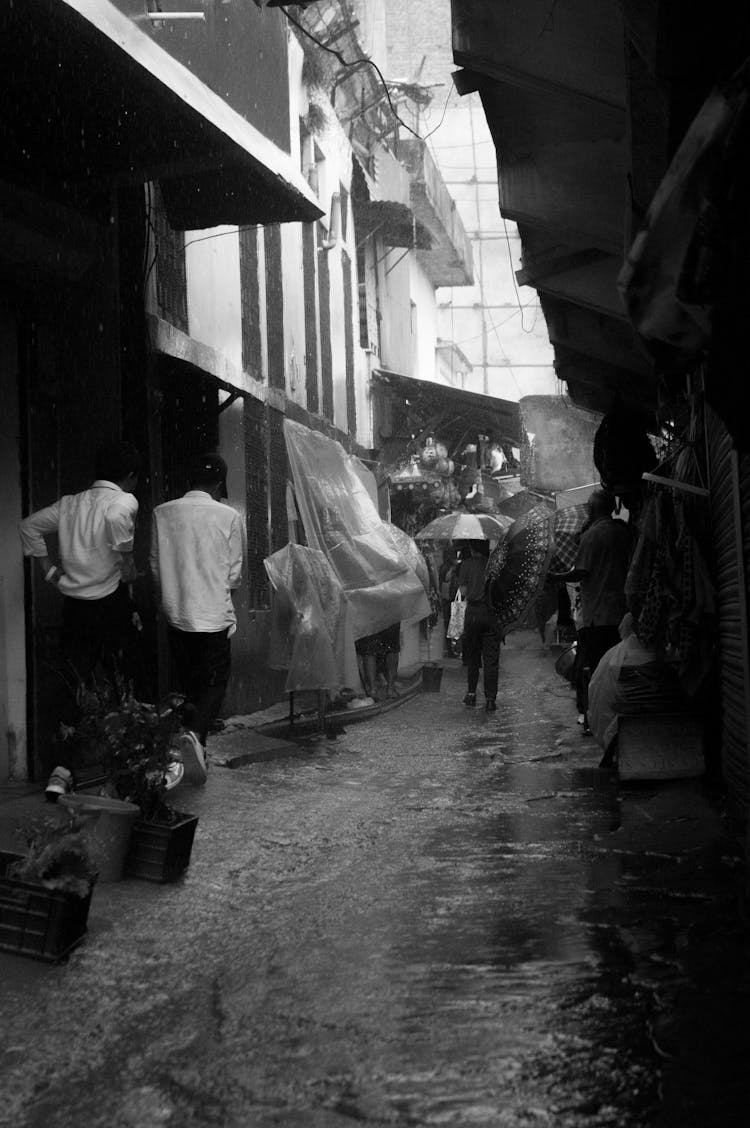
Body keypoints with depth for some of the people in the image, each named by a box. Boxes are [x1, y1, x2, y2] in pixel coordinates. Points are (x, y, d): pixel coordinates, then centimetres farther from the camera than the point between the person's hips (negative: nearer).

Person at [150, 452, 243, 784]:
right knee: (215, 682, 5)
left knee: (189, 683, 15)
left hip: (176, 615, 3)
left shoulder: (162, 513, -1)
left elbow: (155, 566, 5)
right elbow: (235, 572, -2)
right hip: (214, 614, -3)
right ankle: (194, 734, -20)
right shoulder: (228, 516, -8)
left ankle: (195, 745, 19)